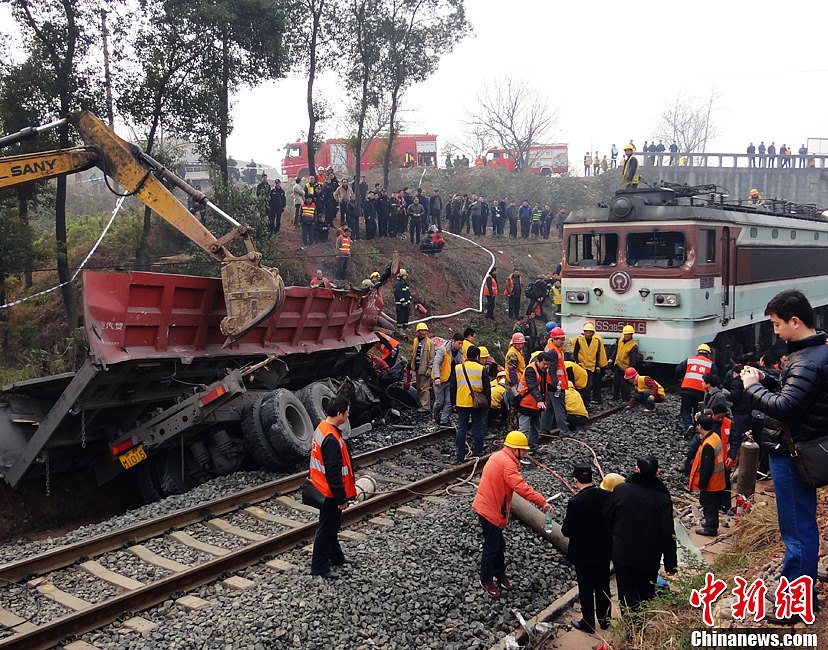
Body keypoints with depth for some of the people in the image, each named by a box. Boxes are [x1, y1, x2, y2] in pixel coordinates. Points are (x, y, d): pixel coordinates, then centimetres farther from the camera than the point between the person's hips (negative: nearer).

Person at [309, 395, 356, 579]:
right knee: (327, 529, 4)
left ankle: (335, 557, 39)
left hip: (322, 487, 10)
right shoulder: (332, 439, -29)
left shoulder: (321, 428, 3)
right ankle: (319, 567, 15)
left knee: (331, 525, 23)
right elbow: (334, 473, -26)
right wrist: (342, 498, -18)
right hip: (330, 492, -10)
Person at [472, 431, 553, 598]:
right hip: (490, 511, -10)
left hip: (488, 506, 10)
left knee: (499, 544, 21)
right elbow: (522, 488, -34)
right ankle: (486, 580, 20)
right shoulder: (508, 465, -25)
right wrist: (542, 502, -33)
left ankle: (499, 574, 36)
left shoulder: (498, 456, 7)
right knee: (492, 547, 5)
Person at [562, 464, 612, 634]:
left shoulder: (575, 502, -25)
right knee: (603, 586, 21)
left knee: (586, 588, 12)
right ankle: (604, 619, 36)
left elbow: (567, 531, -21)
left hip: (583, 554, -5)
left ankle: (588, 623, 26)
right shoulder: (607, 496, -11)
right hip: (604, 551, 5)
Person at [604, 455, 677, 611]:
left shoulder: (620, 489, -10)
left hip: (621, 555, 1)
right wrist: (671, 565, -3)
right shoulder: (663, 500, -15)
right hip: (649, 560, -1)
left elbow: (606, 518, 0)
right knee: (645, 598, 14)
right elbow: (668, 535, -12)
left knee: (627, 598, 12)